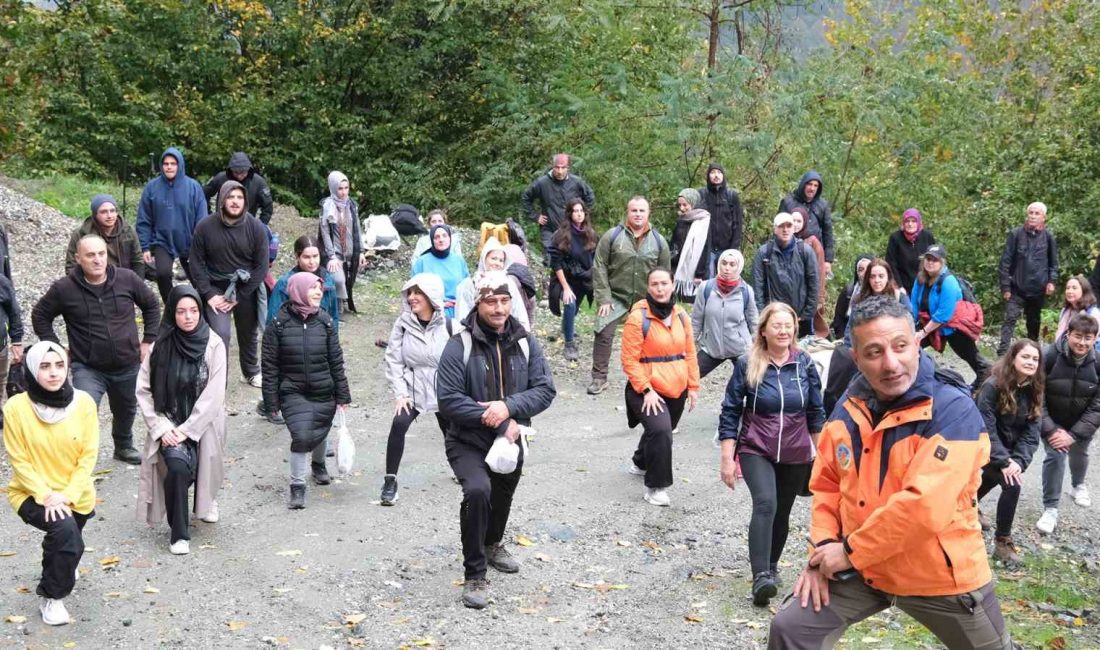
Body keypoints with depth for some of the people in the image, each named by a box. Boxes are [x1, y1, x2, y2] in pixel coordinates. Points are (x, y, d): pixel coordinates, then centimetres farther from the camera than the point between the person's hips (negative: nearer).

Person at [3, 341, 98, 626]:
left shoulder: (83, 402, -12)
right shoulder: (16, 407, -17)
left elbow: (88, 456, -8)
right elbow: (19, 461, -12)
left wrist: (68, 495, -18)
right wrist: (46, 495, -22)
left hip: (76, 495, 3)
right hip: (31, 493, -3)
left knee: (66, 544, 20)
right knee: (65, 531, -29)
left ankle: (57, 568, 60)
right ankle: (51, 596, -6)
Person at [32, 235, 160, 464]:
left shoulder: (127, 279, -9)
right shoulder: (64, 289, -12)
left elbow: (152, 305, 7)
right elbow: (40, 316, 3)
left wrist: (148, 340, 4)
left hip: (128, 366, 3)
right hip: (88, 368, -3)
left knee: (126, 411, 23)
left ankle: (124, 447, 52)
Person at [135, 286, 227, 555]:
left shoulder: (213, 345, -8)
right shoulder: (161, 346, -3)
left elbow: (213, 396, -11)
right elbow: (144, 390, -1)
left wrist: (186, 430, -15)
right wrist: (162, 428, -11)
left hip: (202, 424, 0)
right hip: (169, 423, 0)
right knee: (177, 465, -24)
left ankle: (205, 500, 31)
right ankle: (179, 533, -9)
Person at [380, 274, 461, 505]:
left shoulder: (450, 326, -12)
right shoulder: (403, 324, -7)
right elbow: (393, 360, -5)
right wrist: (400, 394, -13)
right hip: (413, 390, 0)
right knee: (399, 424, -25)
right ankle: (390, 480, -15)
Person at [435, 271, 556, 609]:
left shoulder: (525, 343, -5)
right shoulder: (460, 345, -17)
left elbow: (544, 390, -8)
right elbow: (448, 399, -22)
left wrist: (508, 407, -26)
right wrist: (499, 422, -24)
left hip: (510, 442, 5)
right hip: (468, 442, -5)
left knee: (502, 498, 25)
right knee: (478, 491, -30)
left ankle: (492, 544, 58)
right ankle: (475, 575, -15)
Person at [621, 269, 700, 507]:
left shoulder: (680, 315, 4)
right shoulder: (638, 317, -15)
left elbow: (690, 353, 12)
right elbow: (630, 360, -15)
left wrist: (693, 386, 9)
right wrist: (646, 390, -20)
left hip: (677, 390, 6)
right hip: (648, 390, -6)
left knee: (663, 432, 22)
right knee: (660, 431, -25)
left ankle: (641, 462, 52)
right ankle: (655, 486, -10)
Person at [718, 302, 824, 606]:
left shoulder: (805, 364, -1)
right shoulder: (747, 365, -8)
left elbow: (816, 412, 9)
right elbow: (730, 413, -4)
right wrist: (727, 459, -7)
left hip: (795, 454, 3)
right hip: (756, 450, -3)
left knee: (782, 512, 12)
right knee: (765, 504, -24)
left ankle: (771, 565, 35)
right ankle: (761, 577, -27)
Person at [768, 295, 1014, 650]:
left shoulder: (954, 410, -24)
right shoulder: (850, 406, -3)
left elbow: (924, 507, -31)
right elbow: (827, 484, 7)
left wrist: (851, 552, -22)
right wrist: (824, 548, -8)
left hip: (941, 575, -4)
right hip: (861, 569, 4)